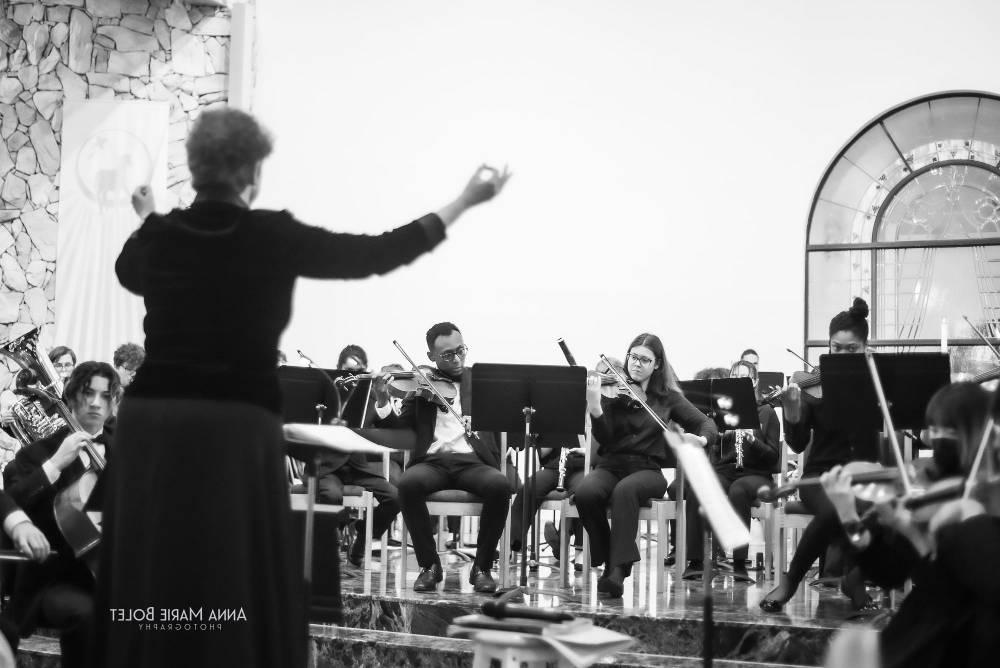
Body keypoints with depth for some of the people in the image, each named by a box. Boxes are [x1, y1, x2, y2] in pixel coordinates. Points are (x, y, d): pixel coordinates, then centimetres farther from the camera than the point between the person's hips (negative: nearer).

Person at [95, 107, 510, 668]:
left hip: (152, 425, 4)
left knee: (149, 590, 11)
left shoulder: (160, 235, 5)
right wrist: (466, 201, 13)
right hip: (236, 429, -4)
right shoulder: (273, 236, -7)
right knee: (241, 588, 5)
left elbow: (129, 272, 30)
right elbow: (379, 254, 2)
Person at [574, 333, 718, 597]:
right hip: (611, 466, 1)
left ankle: (617, 569, -35)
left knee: (625, 490, -36)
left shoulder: (667, 397, 9)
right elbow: (605, 438, -7)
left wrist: (700, 439, -17)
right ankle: (609, 559, -13)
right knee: (586, 493, -32)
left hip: (648, 469, -1)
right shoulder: (613, 390, 5)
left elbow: (707, 424, 7)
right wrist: (594, 405, -26)